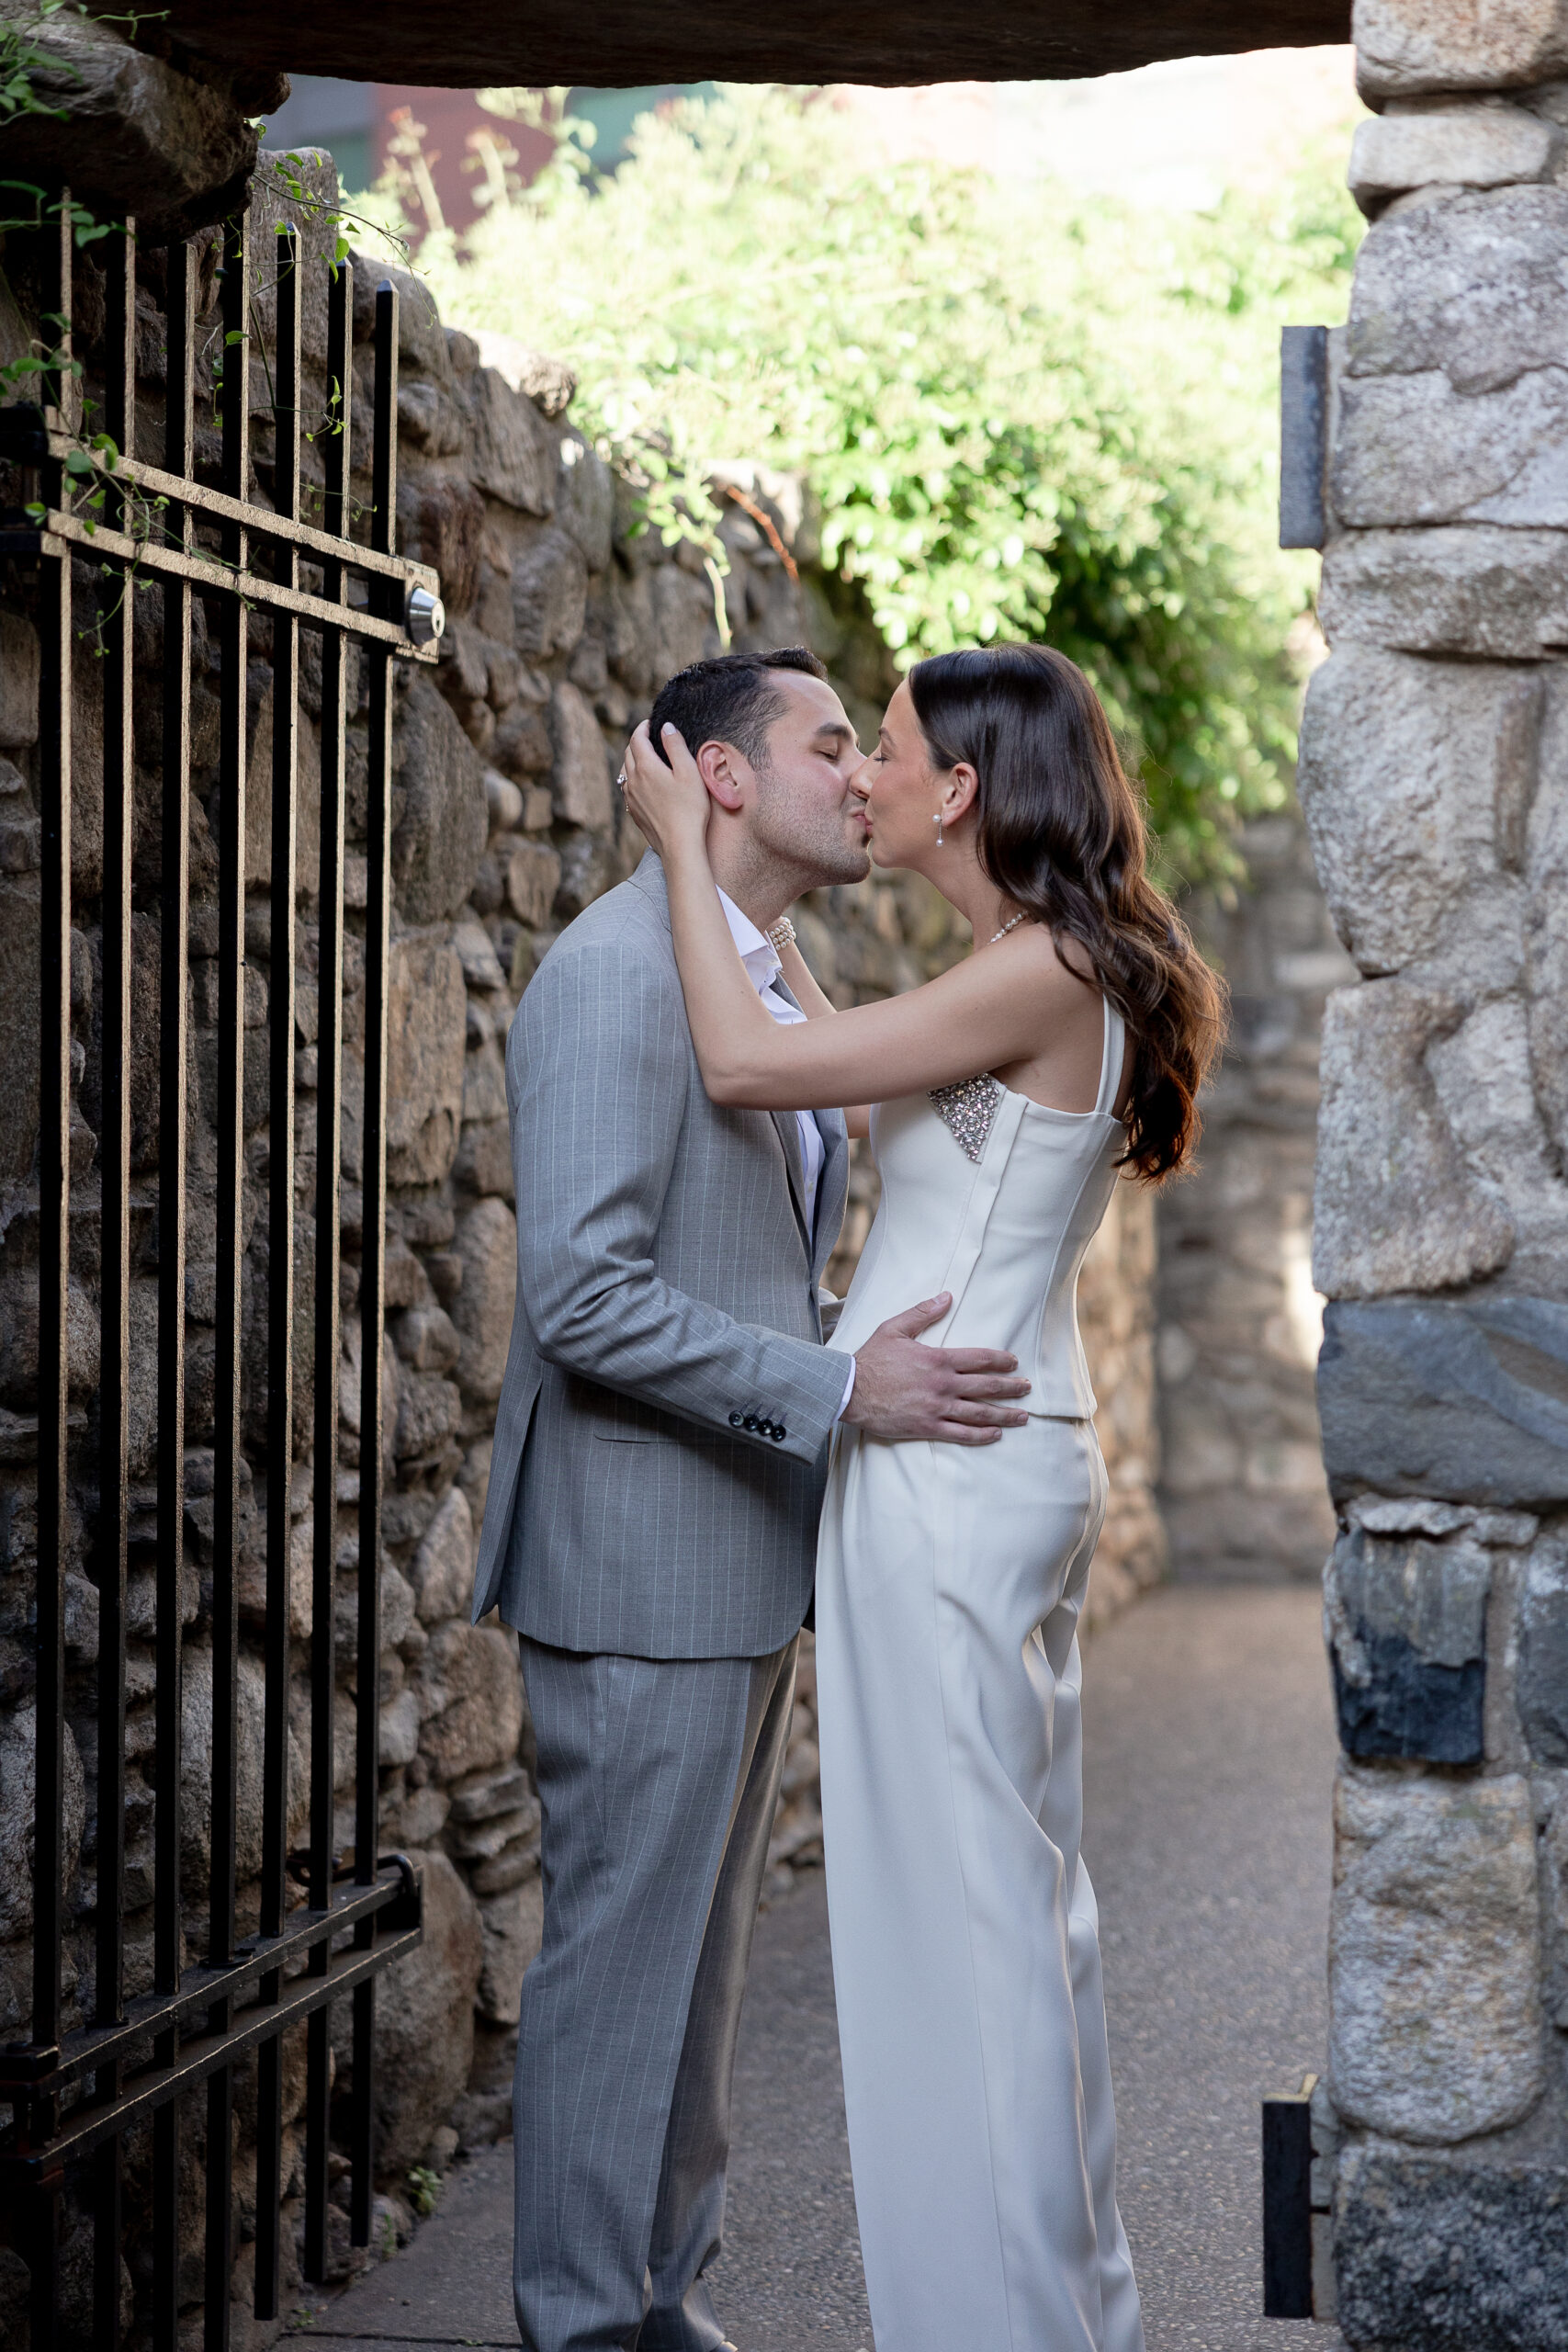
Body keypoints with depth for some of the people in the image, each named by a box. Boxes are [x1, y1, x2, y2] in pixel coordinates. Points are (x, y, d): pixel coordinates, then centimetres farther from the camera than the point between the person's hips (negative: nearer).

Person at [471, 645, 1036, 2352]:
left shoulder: (770, 989, 16)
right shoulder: (617, 969, -15)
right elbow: (583, 1296, -23)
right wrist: (837, 1389, -24)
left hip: (748, 1555, 10)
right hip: (642, 1560, -10)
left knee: (699, 1952, 15)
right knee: (620, 1952, -1)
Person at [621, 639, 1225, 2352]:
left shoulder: (1042, 976, -17)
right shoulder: (1049, 978, 12)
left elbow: (745, 1064, -18)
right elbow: (850, 1068, 24)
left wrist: (685, 847, -6)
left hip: (951, 1476, -10)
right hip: (996, 1463, 10)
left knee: (964, 1890, -2)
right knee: (1017, 1880, 15)